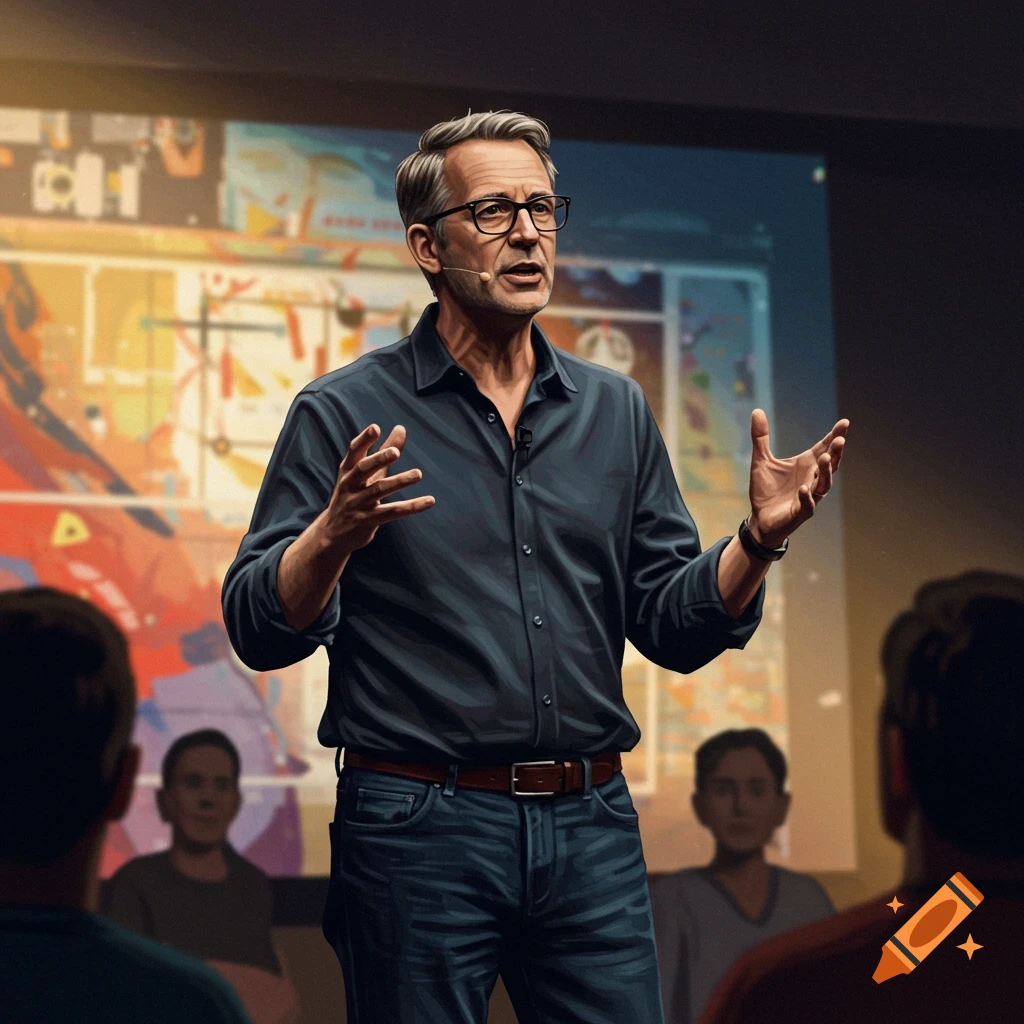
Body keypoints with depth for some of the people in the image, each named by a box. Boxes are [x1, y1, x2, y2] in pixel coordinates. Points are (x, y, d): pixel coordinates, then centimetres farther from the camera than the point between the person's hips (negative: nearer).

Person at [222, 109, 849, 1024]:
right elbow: (259, 630, -8)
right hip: (419, 825, -3)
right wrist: (335, 534, -26)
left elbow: (674, 628, 11)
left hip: (592, 825, 4)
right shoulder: (345, 414, -1)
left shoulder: (615, 410, 12)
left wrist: (759, 541, -6)